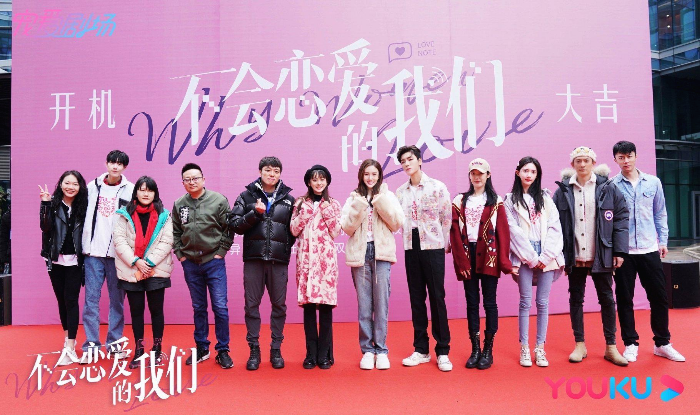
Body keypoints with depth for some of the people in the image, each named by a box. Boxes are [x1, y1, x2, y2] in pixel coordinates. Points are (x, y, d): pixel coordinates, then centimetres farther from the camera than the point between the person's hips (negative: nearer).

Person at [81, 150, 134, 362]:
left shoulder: (130, 190, 1)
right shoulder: (92, 186, 9)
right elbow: (83, 214, 12)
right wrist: (84, 244, 4)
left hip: (118, 253, -2)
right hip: (93, 251, 2)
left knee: (117, 300, 7)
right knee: (91, 299, 2)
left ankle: (114, 342, 17)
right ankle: (91, 344, 10)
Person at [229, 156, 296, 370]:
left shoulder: (288, 199, 8)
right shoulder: (247, 196, 7)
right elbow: (234, 224, 0)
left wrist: (286, 247, 2)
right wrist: (255, 213, -11)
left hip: (279, 260, 1)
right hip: (253, 258, 0)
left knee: (279, 305, 6)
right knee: (251, 305, 4)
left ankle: (276, 349, 18)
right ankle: (254, 350, 16)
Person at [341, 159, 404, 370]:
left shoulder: (388, 197, 10)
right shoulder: (354, 198, 12)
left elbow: (397, 224, -1)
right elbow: (346, 227, 2)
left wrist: (382, 204, -11)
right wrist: (358, 209, -11)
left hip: (382, 254, -1)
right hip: (360, 255, 1)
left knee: (381, 304, -2)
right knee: (364, 306, 3)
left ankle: (381, 350, 8)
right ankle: (367, 350, 12)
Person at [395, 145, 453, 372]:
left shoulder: (437, 187, -2)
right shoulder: (400, 192, 8)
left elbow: (447, 218, 0)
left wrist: (443, 243, 2)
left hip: (433, 247, -4)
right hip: (411, 248, 4)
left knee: (437, 298, -1)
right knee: (416, 299, 8)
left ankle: (442, 351, 9)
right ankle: (421, 349, 18)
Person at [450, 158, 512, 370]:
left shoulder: (496, 202, 4)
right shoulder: (460, 201, 8)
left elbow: (502, 233, -1)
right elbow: (455, 232, 2)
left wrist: (504, 262, -9)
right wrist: (461, 261, -5)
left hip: (488, 257, -2)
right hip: (468, 257, 2)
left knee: (489, 302, 3)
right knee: (471, 303, 7)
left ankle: (488, 350, 12)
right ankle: (475, 349, 15)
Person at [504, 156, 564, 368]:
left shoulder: (546, 198, 12)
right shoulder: (510, 200, 5)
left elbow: (554, 228, 4)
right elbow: (514, 231, -3)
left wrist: (545, 256, -7)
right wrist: (532, 258, -9)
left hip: (546, 257, 2)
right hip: (524, 257, -2)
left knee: (543, 302, 4)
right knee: (525, 302, -1)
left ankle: (540, 348, 13)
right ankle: (524, 348, 8)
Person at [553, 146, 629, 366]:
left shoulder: (608, 189, 0)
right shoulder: (563, 191, 2)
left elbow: (621, 219, -1)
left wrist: (619, 251, -6)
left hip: (601, 256, 0)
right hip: (574, 256, 1)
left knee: (607, 299, 8)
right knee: (576, 299, 9)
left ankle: (611, 347, 21)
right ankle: (580, 345, 23)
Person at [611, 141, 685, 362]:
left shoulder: (653, 182, 6)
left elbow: (660, 214, 12)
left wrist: (663, 240, 7)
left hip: (649, 250, 3)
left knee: (659, 297, 8)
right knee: (624, 298, 5)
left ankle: (662, 343, 23)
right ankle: (630, 344, 17)